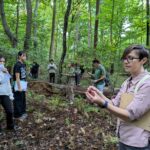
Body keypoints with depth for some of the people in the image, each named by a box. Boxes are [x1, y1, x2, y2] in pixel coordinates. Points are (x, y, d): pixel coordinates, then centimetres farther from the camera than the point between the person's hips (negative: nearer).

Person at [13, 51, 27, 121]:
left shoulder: (23, 64, 10)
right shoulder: (17, 65, -16)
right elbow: (17, 77, -19)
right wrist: (19, 87, -20)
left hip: (23, 84, 9)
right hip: (18, 84, -9)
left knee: (23, 99, 18)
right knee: (18, 100, -1)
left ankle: (22, 112, 32)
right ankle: (17, 115, 10)